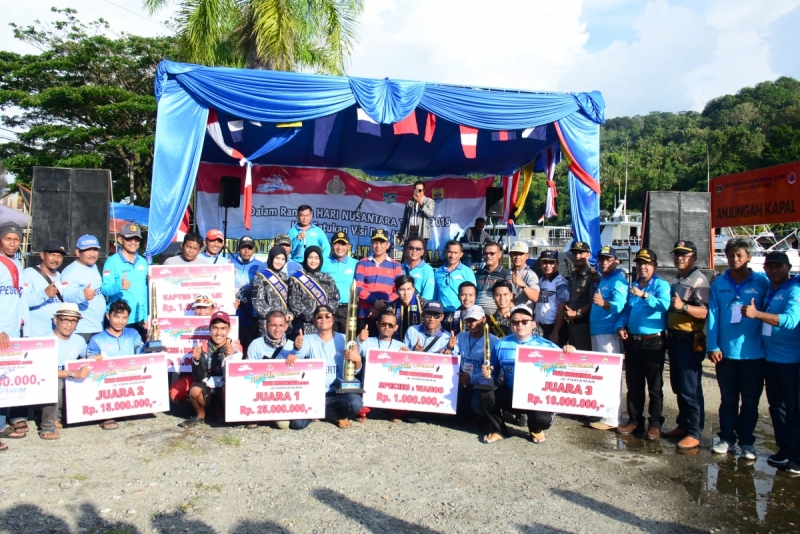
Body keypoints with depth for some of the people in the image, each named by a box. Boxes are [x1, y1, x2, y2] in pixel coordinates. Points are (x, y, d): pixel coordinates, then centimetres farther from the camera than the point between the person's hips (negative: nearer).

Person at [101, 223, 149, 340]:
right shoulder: (112, 262, -5)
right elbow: (105, 289, -11)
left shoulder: (143, 262, 12)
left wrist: (146, 316, 11)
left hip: (140, 319, 5)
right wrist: (119, 286, -32)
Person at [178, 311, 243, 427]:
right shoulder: (202, 347, -8)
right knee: (195, 390, -29)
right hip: (207, 387, 2)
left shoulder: (235, 347, -12)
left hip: (226, 387, -1)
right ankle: (200, 416, 4)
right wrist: (197, 360, -32)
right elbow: (199, 377, -13)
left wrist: (229, 357, -37)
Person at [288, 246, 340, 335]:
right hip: (305, 326, -3)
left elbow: (334, 299, 9)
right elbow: (294, 303, -3)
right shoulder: (296, 279, 3)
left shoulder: (327, 279, 13)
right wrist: (311, 316, -11)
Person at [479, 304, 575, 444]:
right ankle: (500, 430, 6)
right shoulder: (501, 345, 7)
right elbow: (494, 373, 11)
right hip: (509, 394, 2)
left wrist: (568, 352, -23)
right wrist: (487, 374, -12)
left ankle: (536, 430, 13)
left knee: (543, 419, -32)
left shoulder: (547, 346, 1)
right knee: (486, 395, -25)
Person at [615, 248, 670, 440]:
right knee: (633, 384, 12)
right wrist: (620, 326, -1)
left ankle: (655, 424, 12)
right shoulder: (632, 286, 15)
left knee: (655, 386, 3)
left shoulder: (661, 285, -4)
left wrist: (644, 295, -37)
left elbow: (663, 305, -24)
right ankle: (634, 420, 22)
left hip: (653, 342, -6)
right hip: (632, 341, 6)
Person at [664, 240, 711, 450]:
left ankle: (694, 433, 3)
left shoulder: (699, 280, -10)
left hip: (690, 340, -9)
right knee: (678, 386, 15)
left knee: (690, 389, -4)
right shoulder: (676, 280, 17)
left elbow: (703, 312, -20)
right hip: (674, 338, 9)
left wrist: (683, 307, -36)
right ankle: (683, 425, 25)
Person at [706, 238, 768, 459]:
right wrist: (713, 346, -6)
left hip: (753, 352, -1)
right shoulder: (719, 283, 3)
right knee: (728, 398, 12)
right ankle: (726, 437, 24)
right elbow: (713, 315, -1)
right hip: (726, 351, 1)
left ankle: (746, 440, 23)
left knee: (750, 400, 10)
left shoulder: (762, 283, -2)